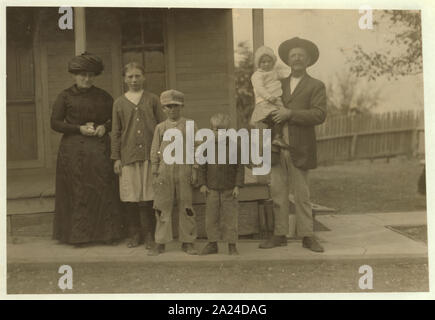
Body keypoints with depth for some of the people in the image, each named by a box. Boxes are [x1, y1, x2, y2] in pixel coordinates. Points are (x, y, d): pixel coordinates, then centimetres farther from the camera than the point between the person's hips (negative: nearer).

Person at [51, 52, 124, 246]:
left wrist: (104, 127, -6)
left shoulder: (103, 96, 11)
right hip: (73, 151, -2)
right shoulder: (65, 96, 5)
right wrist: (79, 129, -11)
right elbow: (55, 123, 0)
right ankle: (77, 236, 6)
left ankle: (107, 233, 6)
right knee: (77, 192, -2)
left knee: (103, 190, -2)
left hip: (99, 149, 2)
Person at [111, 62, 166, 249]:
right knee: (130, 197, 2)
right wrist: (116, 158, 4)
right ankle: (134, 234, 15)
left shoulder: (152, 100, 7)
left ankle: (149, 234, 11)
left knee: (148, 197, -1)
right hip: (128, 155, 1)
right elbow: (115, 132, 10)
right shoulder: (119, 103, 9)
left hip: (150, 154, -1)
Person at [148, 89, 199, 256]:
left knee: (186, 207, 3)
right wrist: (155, 173, 4)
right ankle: (160, 243, 12)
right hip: (165, 171, 1)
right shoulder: (160, 127, 8)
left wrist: (195, 170, -1)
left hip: (184, 170, -1)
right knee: (163, 207, 3)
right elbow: (154, 151, 9)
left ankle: (187, 242, 13)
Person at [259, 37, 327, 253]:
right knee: (278, 192, 5)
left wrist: (290, 113, -16)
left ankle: (307, 236, 11)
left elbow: (319, 114, -11)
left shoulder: (316, 86, 3)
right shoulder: (279, 84, 18)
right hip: (277, 148, 4)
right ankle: (280, 235, 13)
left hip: (299, 150, -4)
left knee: (302, 194, 2)